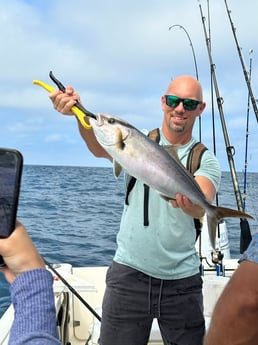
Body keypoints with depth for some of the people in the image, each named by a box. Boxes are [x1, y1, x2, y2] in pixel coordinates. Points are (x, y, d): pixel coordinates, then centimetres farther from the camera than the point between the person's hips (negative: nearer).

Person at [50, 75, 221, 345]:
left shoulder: (206, 160, 2)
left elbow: (202, 207, -18)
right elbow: (101, 148, -20)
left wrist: (189, 202, -43)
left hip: (182, 279, 1)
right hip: (130, 272, -1)